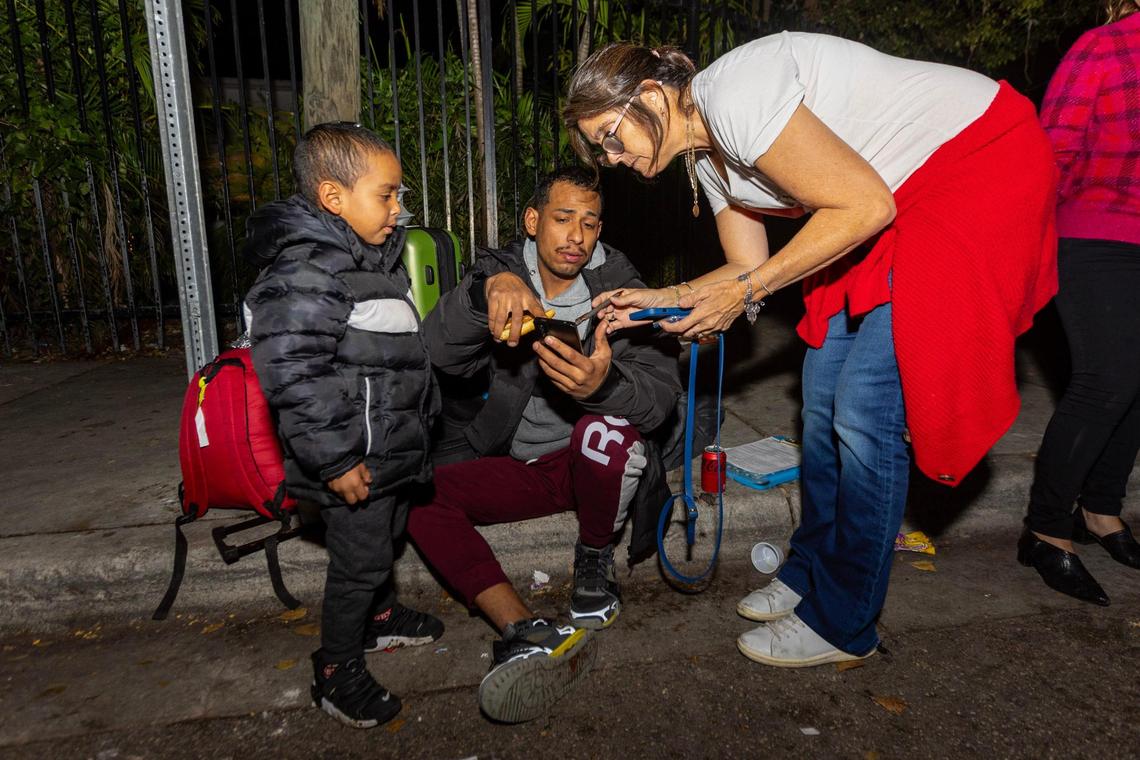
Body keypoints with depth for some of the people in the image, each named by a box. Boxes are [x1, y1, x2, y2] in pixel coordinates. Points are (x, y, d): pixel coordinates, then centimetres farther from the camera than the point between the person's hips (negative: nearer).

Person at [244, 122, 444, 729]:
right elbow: (291, 373, -28)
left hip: (392, 450, 10)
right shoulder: (308, 272, -23)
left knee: (382, 542, 26)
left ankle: (378, 615, 50)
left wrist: (419, 419, 27)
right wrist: (335, 460, -25)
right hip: (356, 462, -9)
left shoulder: (372, 258, 11)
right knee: (359, 561, 5)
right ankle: (336, 672, 25)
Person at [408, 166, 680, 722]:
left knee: (605, 428, -34)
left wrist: (603, 385, -43)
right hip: (515, 466, 2)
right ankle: (527, 630, -31)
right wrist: (488, 287, -40)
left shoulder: (619, 286, -5)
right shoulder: (500, 270, -1)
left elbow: (662, 393, -19)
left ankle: (595, 558, -7)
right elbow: (439, 353, -20)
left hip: (593, 465, -1)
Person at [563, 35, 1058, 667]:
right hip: (903, 198, 9)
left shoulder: (733, 96, -23)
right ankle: (808, 573, 23)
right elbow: (750, 267, 8)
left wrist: (745, 289, -19)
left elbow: (866, 206, -23)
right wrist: (663, 299, -2)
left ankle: (841, 623, 5)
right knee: (823, 394, 7)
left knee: (865, 410, -12)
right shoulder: (705, 153, 6)